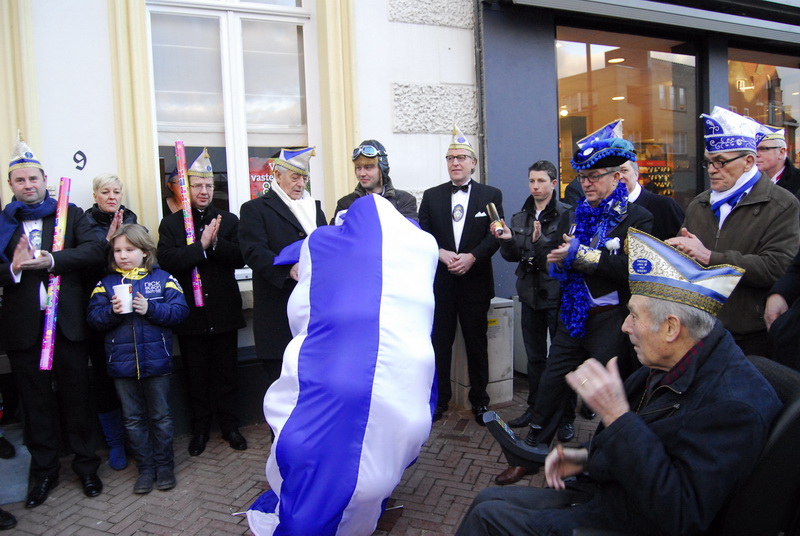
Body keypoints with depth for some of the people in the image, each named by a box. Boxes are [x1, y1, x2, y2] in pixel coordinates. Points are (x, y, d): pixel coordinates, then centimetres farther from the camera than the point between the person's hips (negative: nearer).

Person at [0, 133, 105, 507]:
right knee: (36, 400, 12)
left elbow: (94, 251, -10)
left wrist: (52, 260, -21)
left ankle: (85, 465, 23)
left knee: (76, 395, 8)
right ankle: (44, 471, 27)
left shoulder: (70, 214, 5)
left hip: (67, 321, -1)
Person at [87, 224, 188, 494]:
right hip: (121, 363, 3)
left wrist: (150, 308, -21)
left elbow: (180, 310, -11)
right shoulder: (105, 284, 3)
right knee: (133, 419, 13)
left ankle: (165, 466, 24)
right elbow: (93, 318, -3)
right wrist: (111, 311, -21)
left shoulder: (162, 278, -4)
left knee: (161, 416, 10)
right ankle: (145, 469, 26)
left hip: (156, 361, -2)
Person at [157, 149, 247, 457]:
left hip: (224, 311, 1)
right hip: (191, 313, 0)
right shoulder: (170, 224, 2)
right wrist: (202, 245, -20)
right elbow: (168, 261, -14)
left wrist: (216, 242, -22)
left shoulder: (229, 221, 5)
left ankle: (229, 425, 24)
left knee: (227, 372, 11)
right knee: (196, 376, 11)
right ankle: (200, 428, 25)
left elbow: (240, 258, -7)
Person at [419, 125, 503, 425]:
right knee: (439, 342, 7)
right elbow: (423, 235, 2)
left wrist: (472, 257, -17)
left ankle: (479, 400, 22)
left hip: (475, 282, -1)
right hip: (439, 282, 1)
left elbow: (495, 236, -3)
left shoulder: (491, 195, 4)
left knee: (477, 344, 8)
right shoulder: (431, 196, 7)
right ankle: (439, 398, 21)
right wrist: (441, 253, -15)